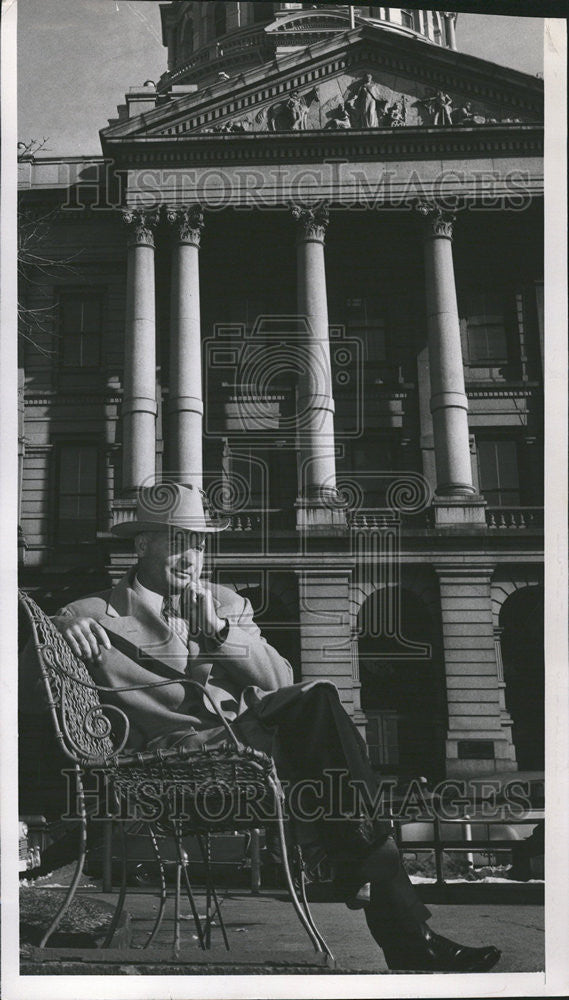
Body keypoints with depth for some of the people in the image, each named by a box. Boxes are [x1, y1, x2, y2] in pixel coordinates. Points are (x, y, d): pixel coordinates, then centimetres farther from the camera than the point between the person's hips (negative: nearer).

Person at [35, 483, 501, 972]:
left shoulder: (226, 602, 24)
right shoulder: (101, 612, 14)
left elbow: (279, 679, 13)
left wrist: (219, 629, -2)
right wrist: (67, 626, -17)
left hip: (247, 725, 5)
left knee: (318, 697, -30)